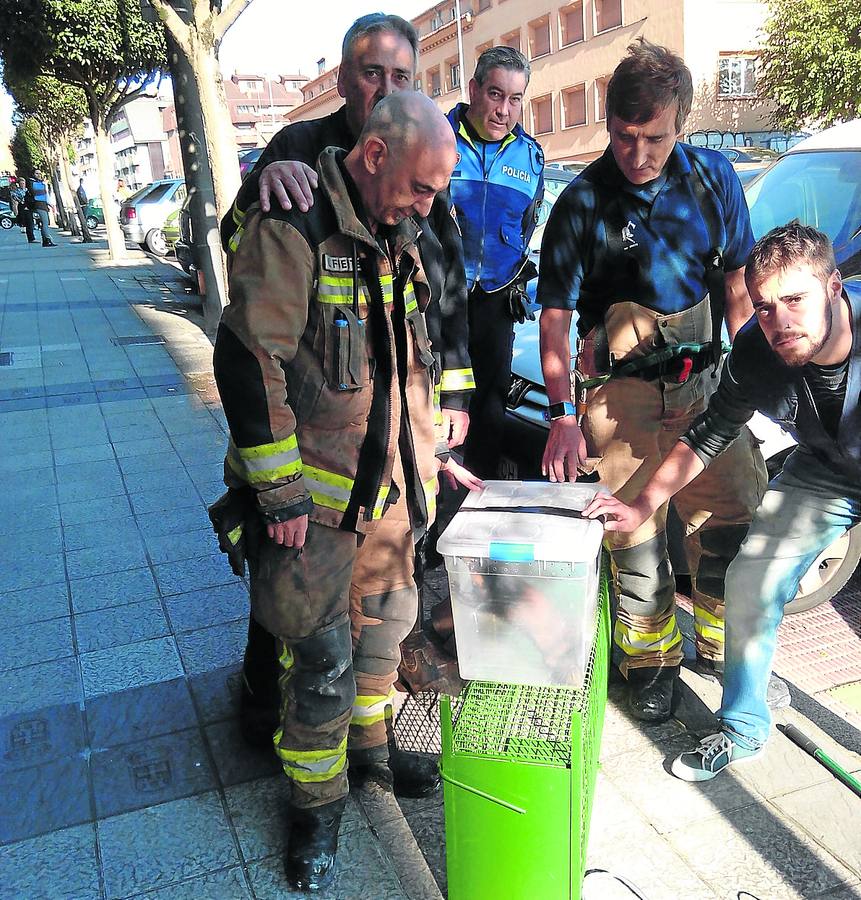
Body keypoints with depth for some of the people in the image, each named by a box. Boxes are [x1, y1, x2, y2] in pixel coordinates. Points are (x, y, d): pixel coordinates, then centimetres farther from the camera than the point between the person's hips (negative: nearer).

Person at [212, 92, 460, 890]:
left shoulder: (396, 235, 10)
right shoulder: (291, 229, -16)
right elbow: (248, 361, -20)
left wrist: (430, 449, 19)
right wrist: (280, 490, -18)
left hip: (393, 482, 8)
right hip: (318, 494, -7)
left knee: (384, 620, 19)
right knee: (322, 654, 1)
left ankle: (368, 745, 43)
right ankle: (315, 803, 24)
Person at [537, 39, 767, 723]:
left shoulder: (715, 177, 2)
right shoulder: (581, 202, -8)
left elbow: (738, 281, 11)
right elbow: (555, 316, -8)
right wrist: (564, 415, -17)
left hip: (705, 379, 3)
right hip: (623, 389, -3)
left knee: (733, 514, 6)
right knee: (635, 527, -1)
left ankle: (724, 642, 30)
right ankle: (652, 657, 22)